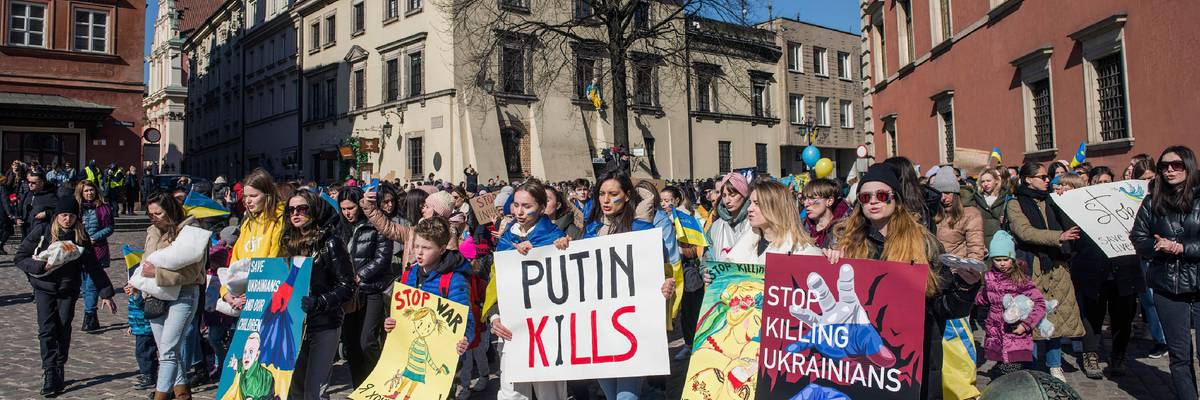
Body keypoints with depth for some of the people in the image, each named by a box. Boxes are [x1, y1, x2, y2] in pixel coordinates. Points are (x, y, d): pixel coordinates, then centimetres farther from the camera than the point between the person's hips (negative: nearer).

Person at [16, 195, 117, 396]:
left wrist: (106, 293, -2)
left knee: (63, 331, 4)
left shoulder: (81, 237, -2)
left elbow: (93, 266, 1)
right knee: (47, 330, -10)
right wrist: (42, 266, -22)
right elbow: (19, 258, -3)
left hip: (68, 290, 2)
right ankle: (49, 373, -9)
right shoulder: (41, 231, -7)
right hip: (44, 288, -1)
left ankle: (59, 371, 17)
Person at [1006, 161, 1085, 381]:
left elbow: (1066, 225, 27)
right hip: (1031, 268, -5)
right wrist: (1059, 236, -24)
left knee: (1056, 315, 5)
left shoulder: (1051, 202, 17)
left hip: (1055, 266, 5)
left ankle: (1054, 365, 17)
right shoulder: (1015, 204, -1)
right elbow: (1025, 232, -15)